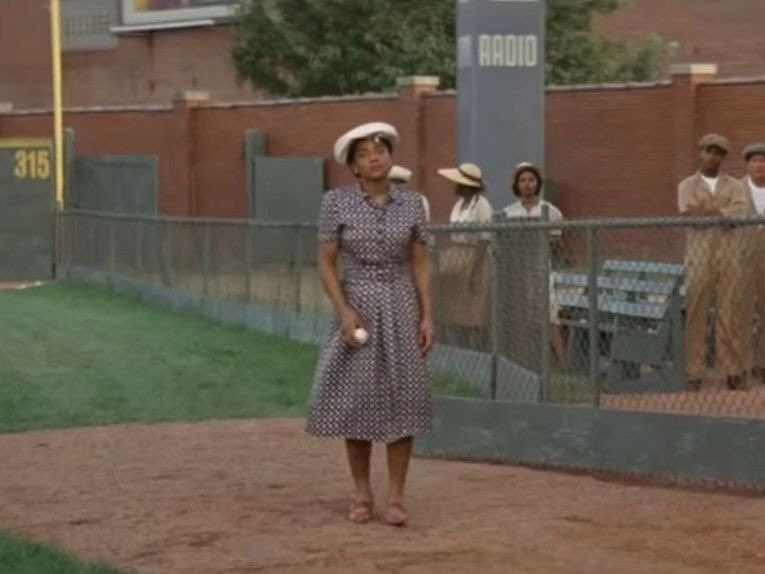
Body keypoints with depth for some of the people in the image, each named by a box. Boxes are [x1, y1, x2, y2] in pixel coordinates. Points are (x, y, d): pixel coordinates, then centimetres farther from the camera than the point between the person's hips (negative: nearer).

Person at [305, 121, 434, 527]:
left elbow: (420, 263, 5)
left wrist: (427, 316, -2)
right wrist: (344, 312, -14)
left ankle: (396, 495, 6)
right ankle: (362, 493, 14)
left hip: (401, 307, 1)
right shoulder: (337, 202, -5)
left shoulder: (411, 203, 2)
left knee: (401, 399, 0)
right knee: (357, 399, 1)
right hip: (357, 307, -1)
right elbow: (326, 263, -4)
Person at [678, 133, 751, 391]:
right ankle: (693, 375, 1)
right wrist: (725, 215, -13)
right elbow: (689, 216, -14)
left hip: (730, 258, 1)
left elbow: (741, 212, -12)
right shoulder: (687, 186, 5)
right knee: (695, 315, -3)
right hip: (699, 257, -1)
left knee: (731, 314, -1)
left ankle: (733, 373, 5)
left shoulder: (735, 187, 10)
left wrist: (705, 212, -20)